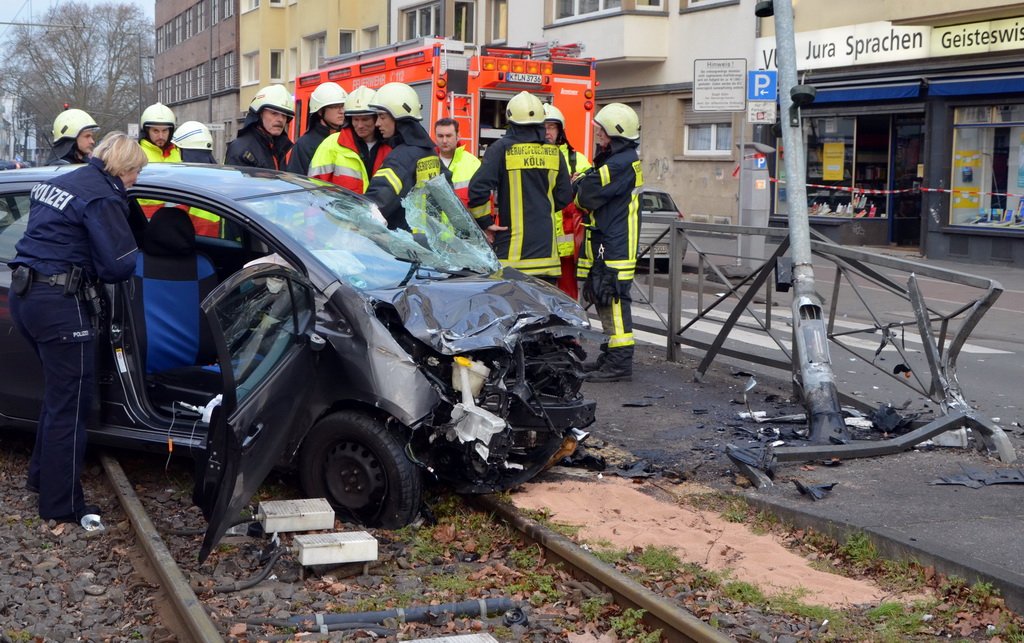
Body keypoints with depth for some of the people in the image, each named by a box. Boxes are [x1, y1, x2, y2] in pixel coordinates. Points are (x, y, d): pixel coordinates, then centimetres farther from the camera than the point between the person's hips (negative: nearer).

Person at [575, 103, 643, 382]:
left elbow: (589, 197, -18)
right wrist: (584, 183, -1)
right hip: (605, 244, 11)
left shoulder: (622, 163, -17)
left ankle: (620, 364, -8)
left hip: (615, 246, -11)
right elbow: (588, 198, 19)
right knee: (606, 301, 16)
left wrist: (581, 184, 3)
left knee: (614, 301, -10)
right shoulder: (615, 158, 17)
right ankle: (611, 357, 25)